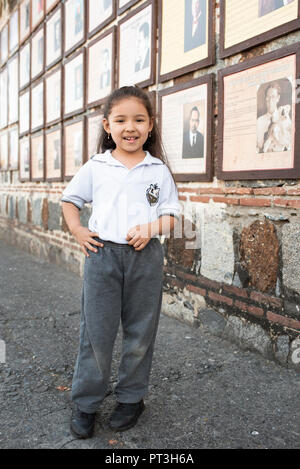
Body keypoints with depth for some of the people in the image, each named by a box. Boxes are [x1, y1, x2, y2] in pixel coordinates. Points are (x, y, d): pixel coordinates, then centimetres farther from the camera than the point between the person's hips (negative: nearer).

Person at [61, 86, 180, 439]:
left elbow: (171, 212, 7)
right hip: (102, 254, 0)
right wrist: (76, 230, 0)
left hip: (146, 257, 1)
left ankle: (131, 398, 29)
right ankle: (85, 403, 21)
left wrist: (152, 228, -13)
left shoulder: (159, 170, 5)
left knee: (140, 332, 9)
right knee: (96, 331, 4)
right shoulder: (95, 167, 5)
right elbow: (70, 199, 15)